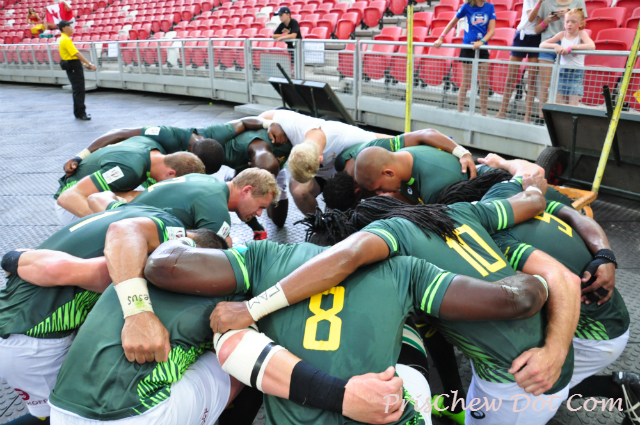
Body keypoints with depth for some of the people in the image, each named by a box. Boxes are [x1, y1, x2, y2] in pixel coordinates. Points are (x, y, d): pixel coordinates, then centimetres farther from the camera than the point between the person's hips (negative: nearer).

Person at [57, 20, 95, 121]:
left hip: (73, 66, 11)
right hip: (73, 66, -11)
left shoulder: (65, 39, 17)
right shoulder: (66, 40, -15)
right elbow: (77, 54, -22)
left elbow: (75, 55, 21)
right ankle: (81, 113, -10)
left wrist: (84, 64, 17)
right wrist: (89, 64, -23)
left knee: (78, 90, 14)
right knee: (79, 90, -11)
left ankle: (78, 112, 20)